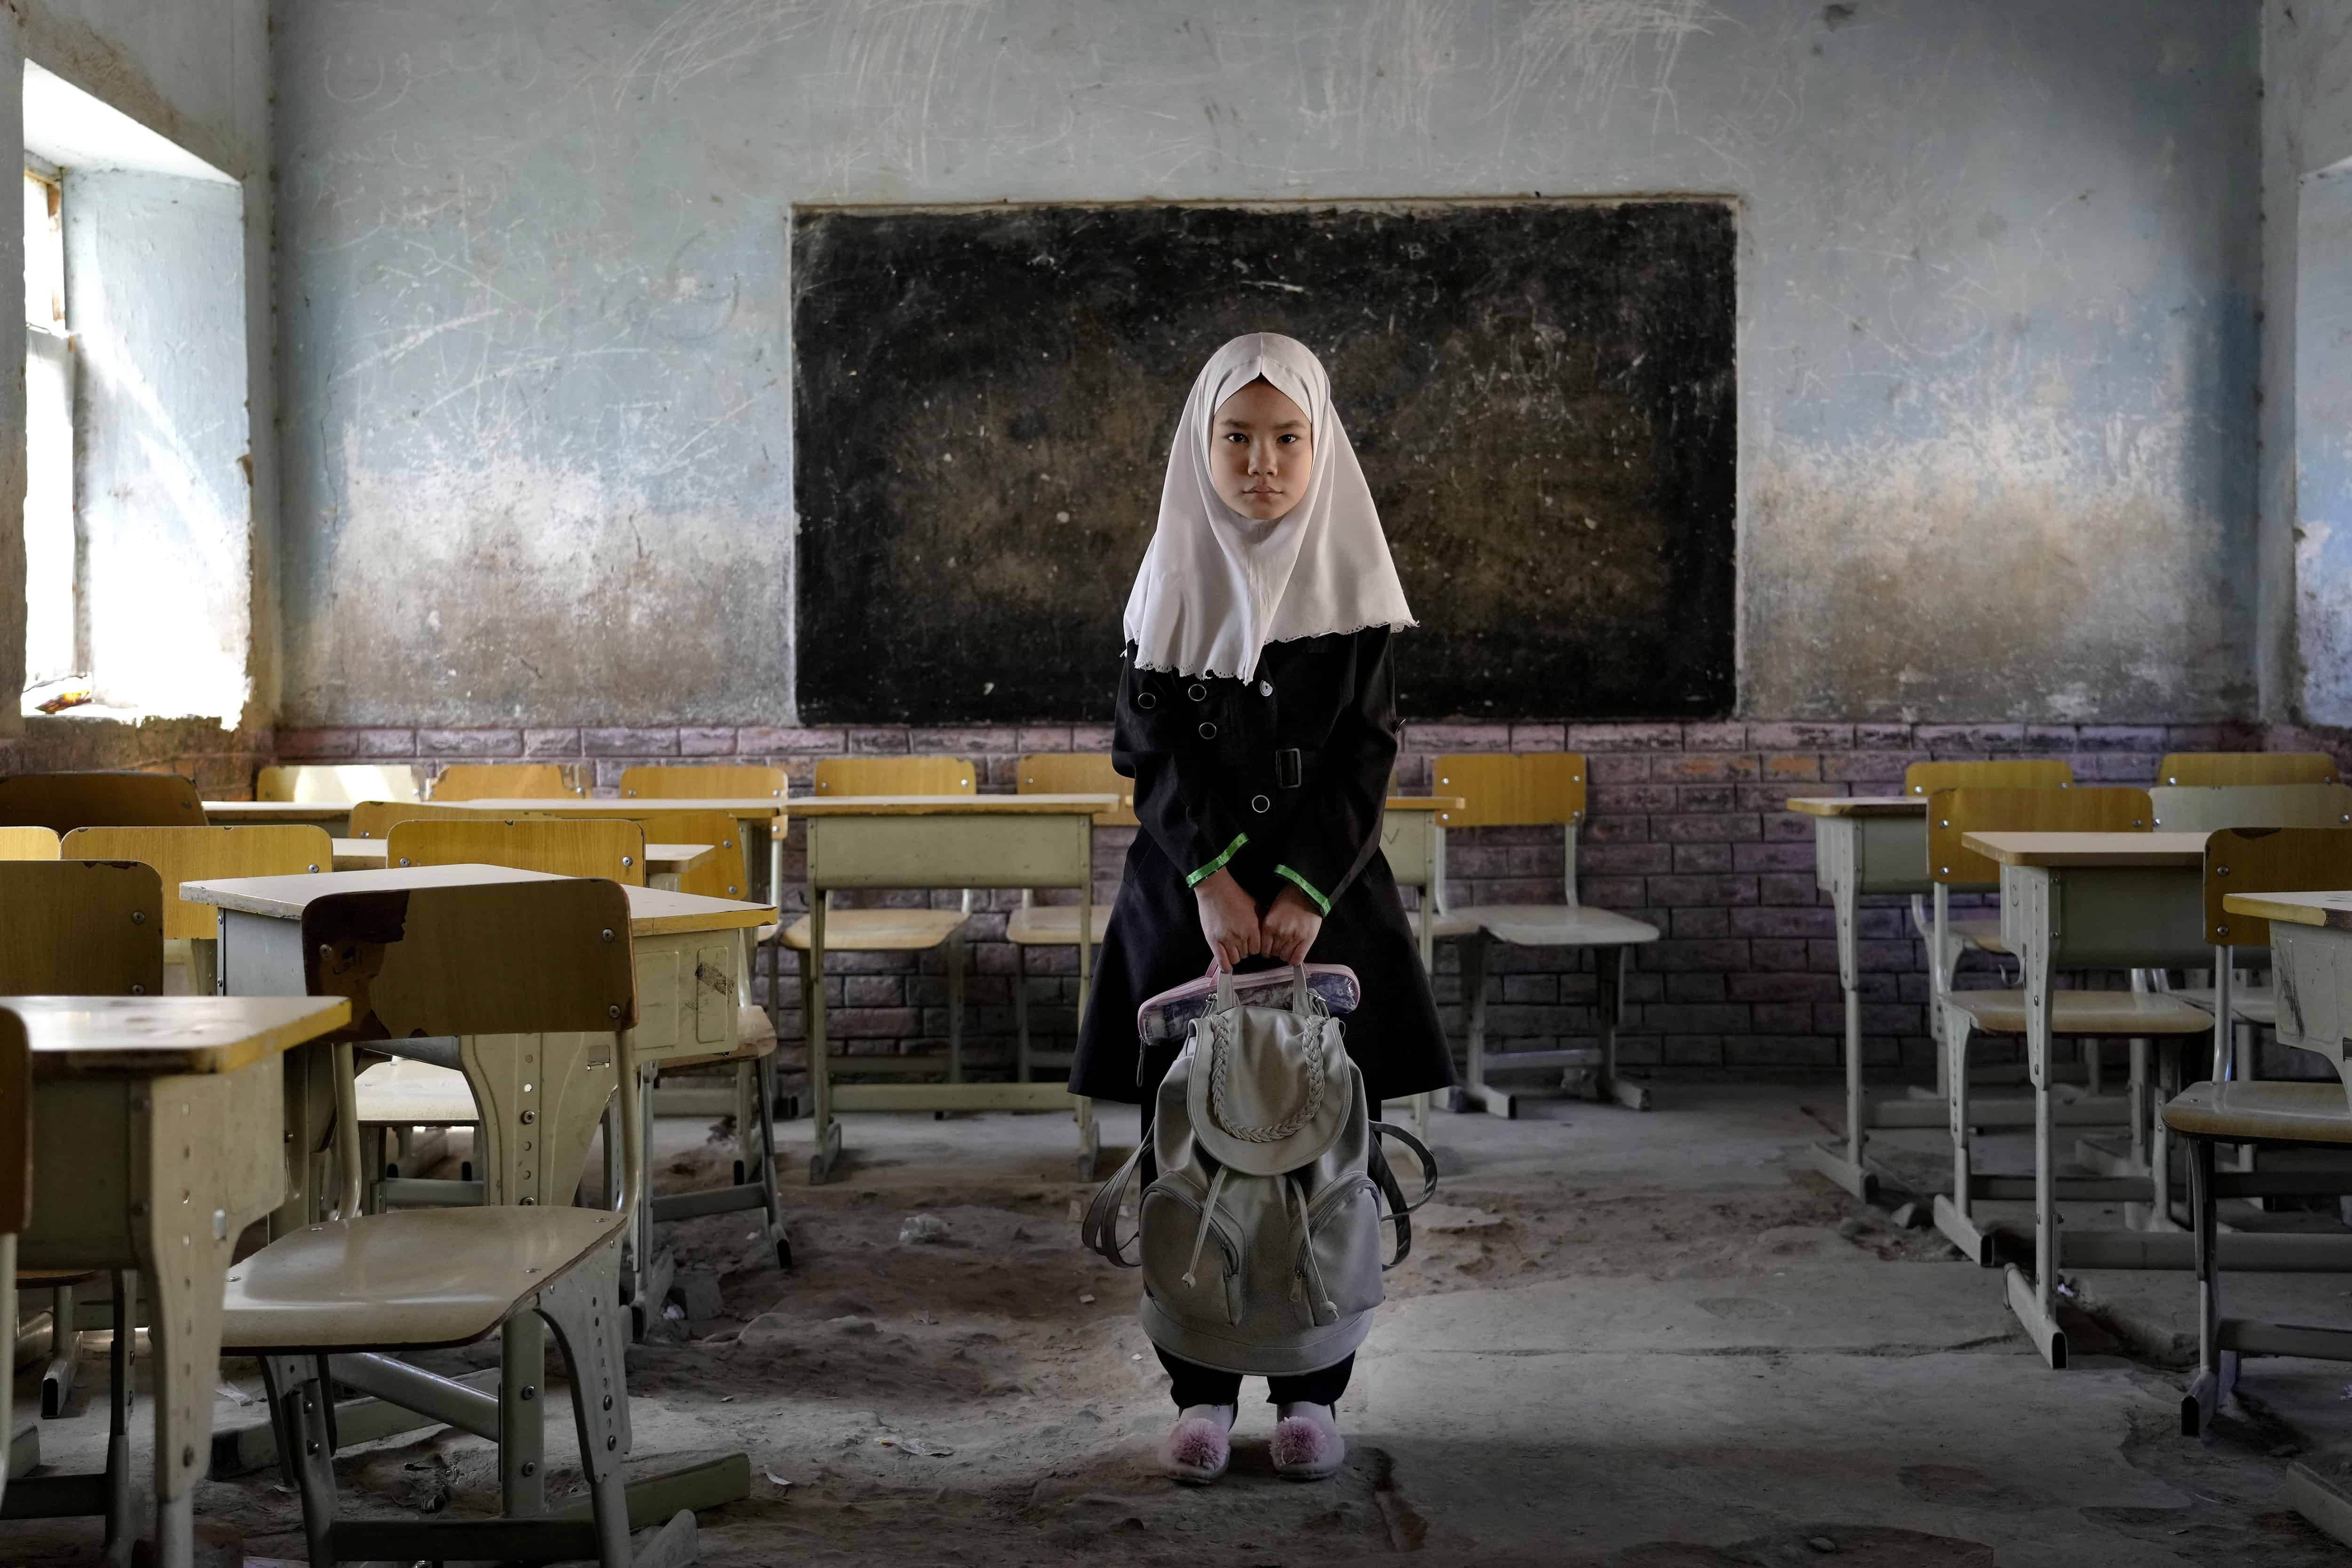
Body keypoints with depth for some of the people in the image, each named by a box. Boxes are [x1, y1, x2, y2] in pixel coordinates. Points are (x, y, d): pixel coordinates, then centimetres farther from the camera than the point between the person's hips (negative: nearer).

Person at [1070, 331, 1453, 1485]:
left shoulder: (1349, 575, 0)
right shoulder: (1172, 578, 2)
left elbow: (1367, 754, -4)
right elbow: (1154, 752, -4)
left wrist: (1305, 890, -15)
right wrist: (1215, 878, -17)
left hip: (1325, 893, 0)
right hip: (1187, 894, 0)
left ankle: (1311, 1390, 13)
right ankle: (1202, 1391, 12)